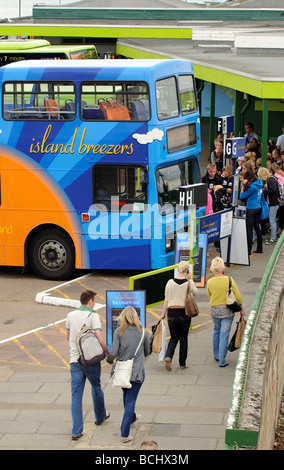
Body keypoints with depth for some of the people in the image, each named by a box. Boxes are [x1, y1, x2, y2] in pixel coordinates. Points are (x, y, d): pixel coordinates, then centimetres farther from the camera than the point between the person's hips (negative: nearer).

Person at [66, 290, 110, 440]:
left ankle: (76, 431, -1)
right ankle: (100, 416, 42)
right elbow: (100, 340, -18)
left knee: (76, 395, 2)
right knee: (96, 388, 22)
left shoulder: (70, 316, 5)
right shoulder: (93, 316, -11)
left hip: (75, 359, 3)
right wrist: (108, 352, -1)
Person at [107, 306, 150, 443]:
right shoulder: (143, 332, -3)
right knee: (130, 400, 2)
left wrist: (109, 360, 9)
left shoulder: (119, 332, -6)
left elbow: (113, 353, -13)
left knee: (127, 396, 25)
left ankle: (132, 418, 50)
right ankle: (124, 434, -3)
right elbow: (147, 353, 10)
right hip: (136, 371, -2)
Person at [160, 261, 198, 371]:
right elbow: (195, 292, 13)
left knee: (174, 338, 14)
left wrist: (163, 314, 8)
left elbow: (166, 300, 1)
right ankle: (182, 364, 17)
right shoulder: (189, 283, -8)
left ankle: (168, 357, -10)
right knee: (183, 338, 13)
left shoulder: (170, 282, -3)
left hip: (171, 313, 2)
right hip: (184, 313, -2)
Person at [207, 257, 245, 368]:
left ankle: (217, 355, 35)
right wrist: (241, 309, 6)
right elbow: (238, 296, -5)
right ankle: (222, 361, 2)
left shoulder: (210, 282, -4)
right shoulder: (229, 280, -10)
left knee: (216, 331, 23)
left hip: (214, 310, 3)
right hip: (227, 310, -2)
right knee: (224, 334, 1)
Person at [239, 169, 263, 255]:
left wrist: (243, 185, -13)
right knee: (257, 227, 16)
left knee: (249, 229, -4)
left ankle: (248, 250, -2)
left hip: (251, 209, -8)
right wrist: (244, 185, 7)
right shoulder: (259, 184, 6)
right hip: (258, 208, 8)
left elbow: (242, 196, -13)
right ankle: (259, 248, 21)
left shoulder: (252, 187, -18)